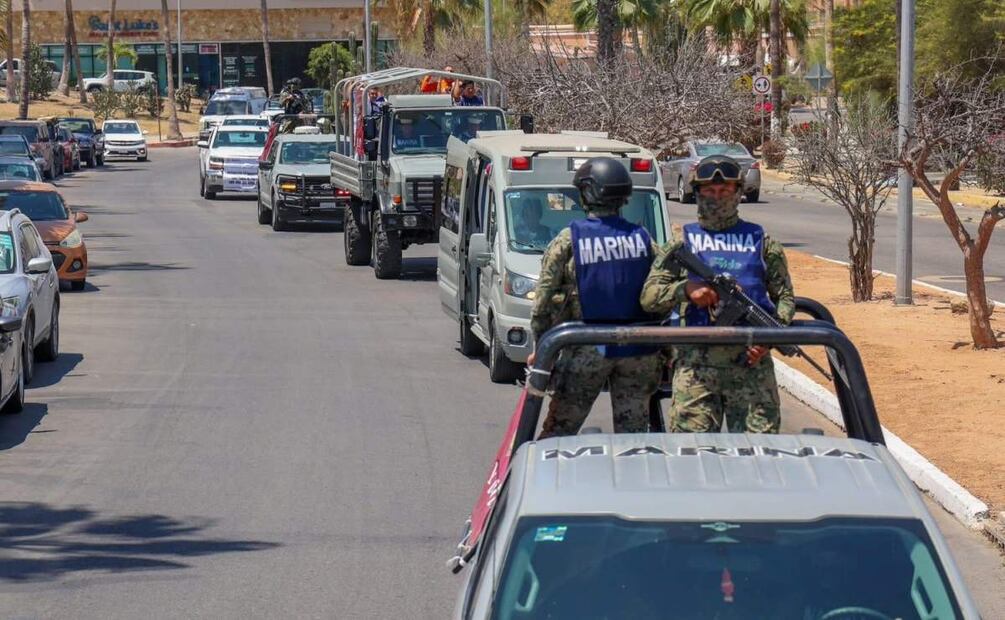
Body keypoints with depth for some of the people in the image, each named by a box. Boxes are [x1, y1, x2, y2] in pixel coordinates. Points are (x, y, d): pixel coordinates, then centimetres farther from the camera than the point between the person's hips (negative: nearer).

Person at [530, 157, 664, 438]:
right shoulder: (643, 239, 2)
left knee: (558, 431, 4)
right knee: (634, 434, 8)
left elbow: (544, 300, -6)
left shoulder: (569, 240, -6)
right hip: (639, 354, 3)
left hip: (588, 351, -3)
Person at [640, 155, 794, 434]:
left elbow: (785, 297, 15)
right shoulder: (682, 243, 13)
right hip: (695, 362, 0)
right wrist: (686, 289, -12)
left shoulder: (762, 243, 15)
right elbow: (648, 298, 7)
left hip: (751, 359, 1)